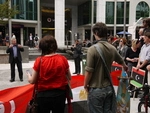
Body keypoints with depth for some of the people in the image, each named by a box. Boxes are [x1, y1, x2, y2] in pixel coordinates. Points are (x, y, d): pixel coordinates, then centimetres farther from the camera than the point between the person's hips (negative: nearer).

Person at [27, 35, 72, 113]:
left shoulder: (39, 60, -13)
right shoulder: (63, 59, -7)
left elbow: (32, 81, -4)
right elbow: (69, 78, 4)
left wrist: (29, 75, 17)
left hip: (43, 95, -1)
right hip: (59, 94, 2)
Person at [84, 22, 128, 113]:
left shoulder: (93, 49, -18)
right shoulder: (112, 48, 1)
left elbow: (89, 71, -18)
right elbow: (121, 61, 21)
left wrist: (85, 85, 0)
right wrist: (125, 67, 45)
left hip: (96, 89, -5)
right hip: (109, 88, 5)